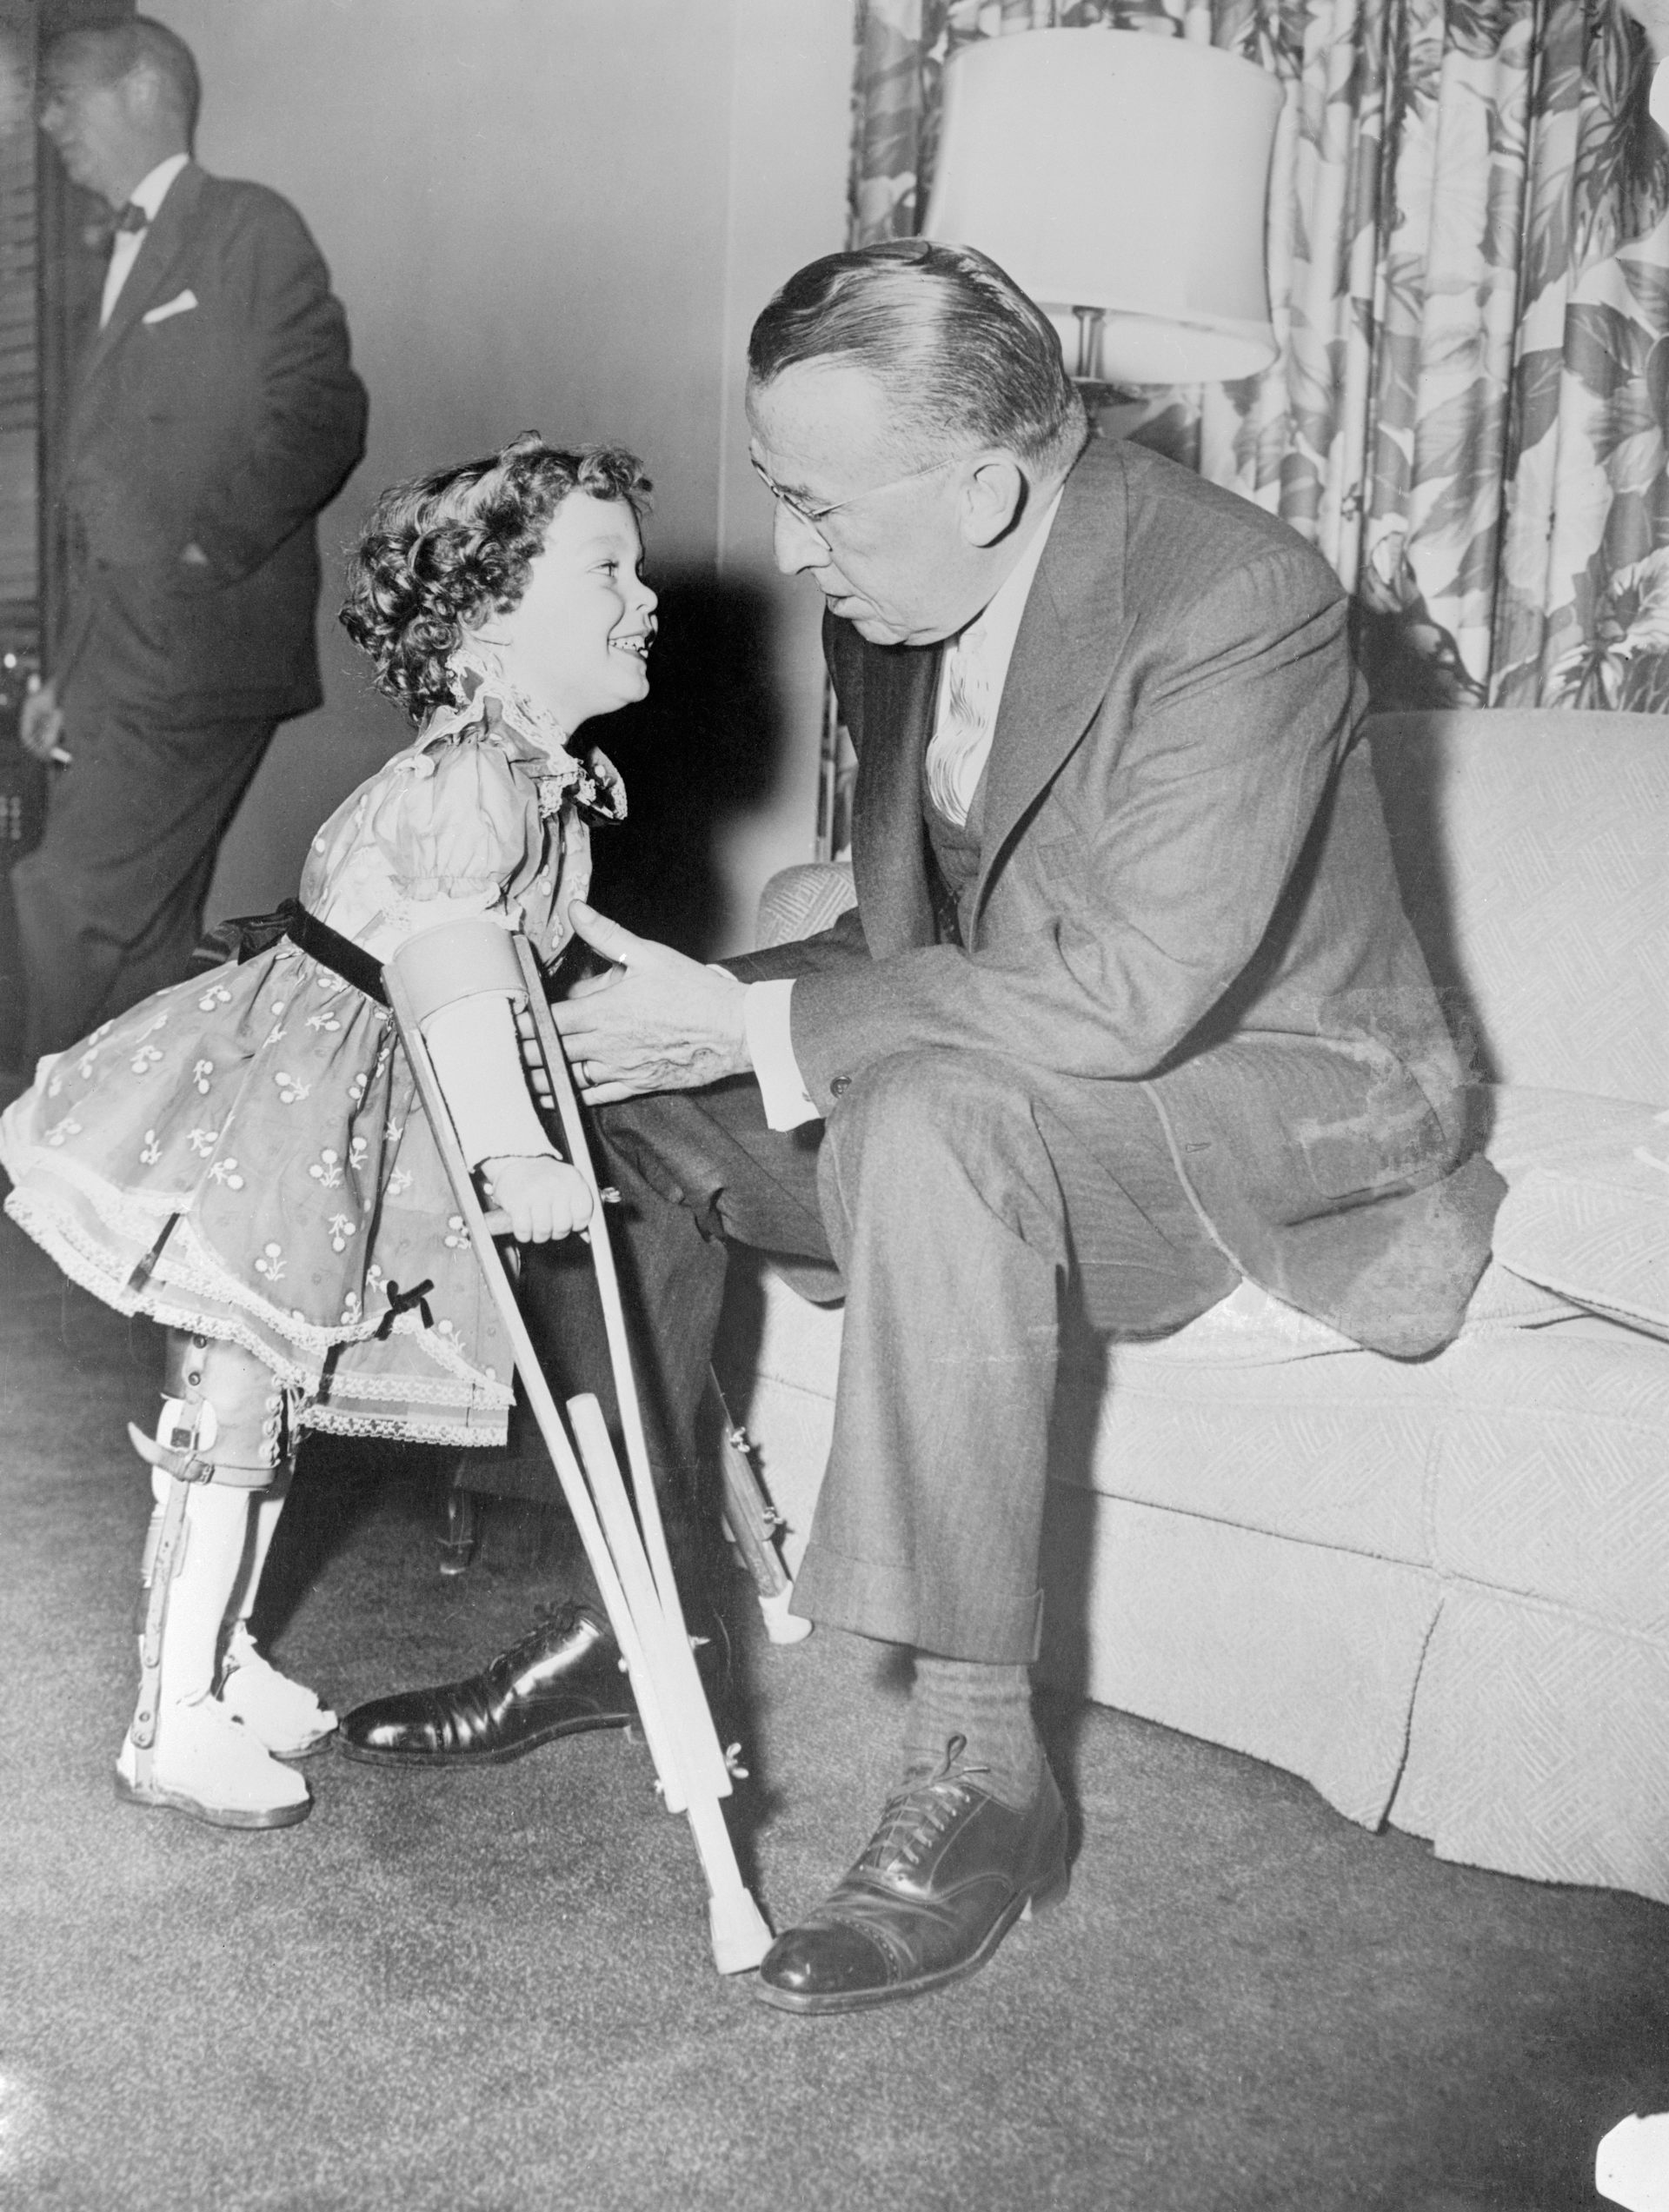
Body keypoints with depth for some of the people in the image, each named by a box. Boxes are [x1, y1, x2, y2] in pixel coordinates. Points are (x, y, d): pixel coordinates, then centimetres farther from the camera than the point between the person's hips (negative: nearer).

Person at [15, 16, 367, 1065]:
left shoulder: (250, 228, 0)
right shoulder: (128, 260, 23)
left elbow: (323, 415, -10)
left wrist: (208, 551, -15)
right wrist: (64, 670, 18)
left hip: (196, 651, -8)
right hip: (118, 664, 8)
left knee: (74, 909, -13)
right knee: (142, 940, 8)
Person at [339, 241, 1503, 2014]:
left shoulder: (1239, 600, -26)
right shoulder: (895, 597, -1)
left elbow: (1136, 993, -33)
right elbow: (914, 926, 9)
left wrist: (757, 1024, -28)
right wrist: (728, 1010, -10)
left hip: (1266, 1092, -8)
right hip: (994, 1085, 8)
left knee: (927, 1117, -37)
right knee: (624, 1080, 1)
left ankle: (980, 1767, -28)